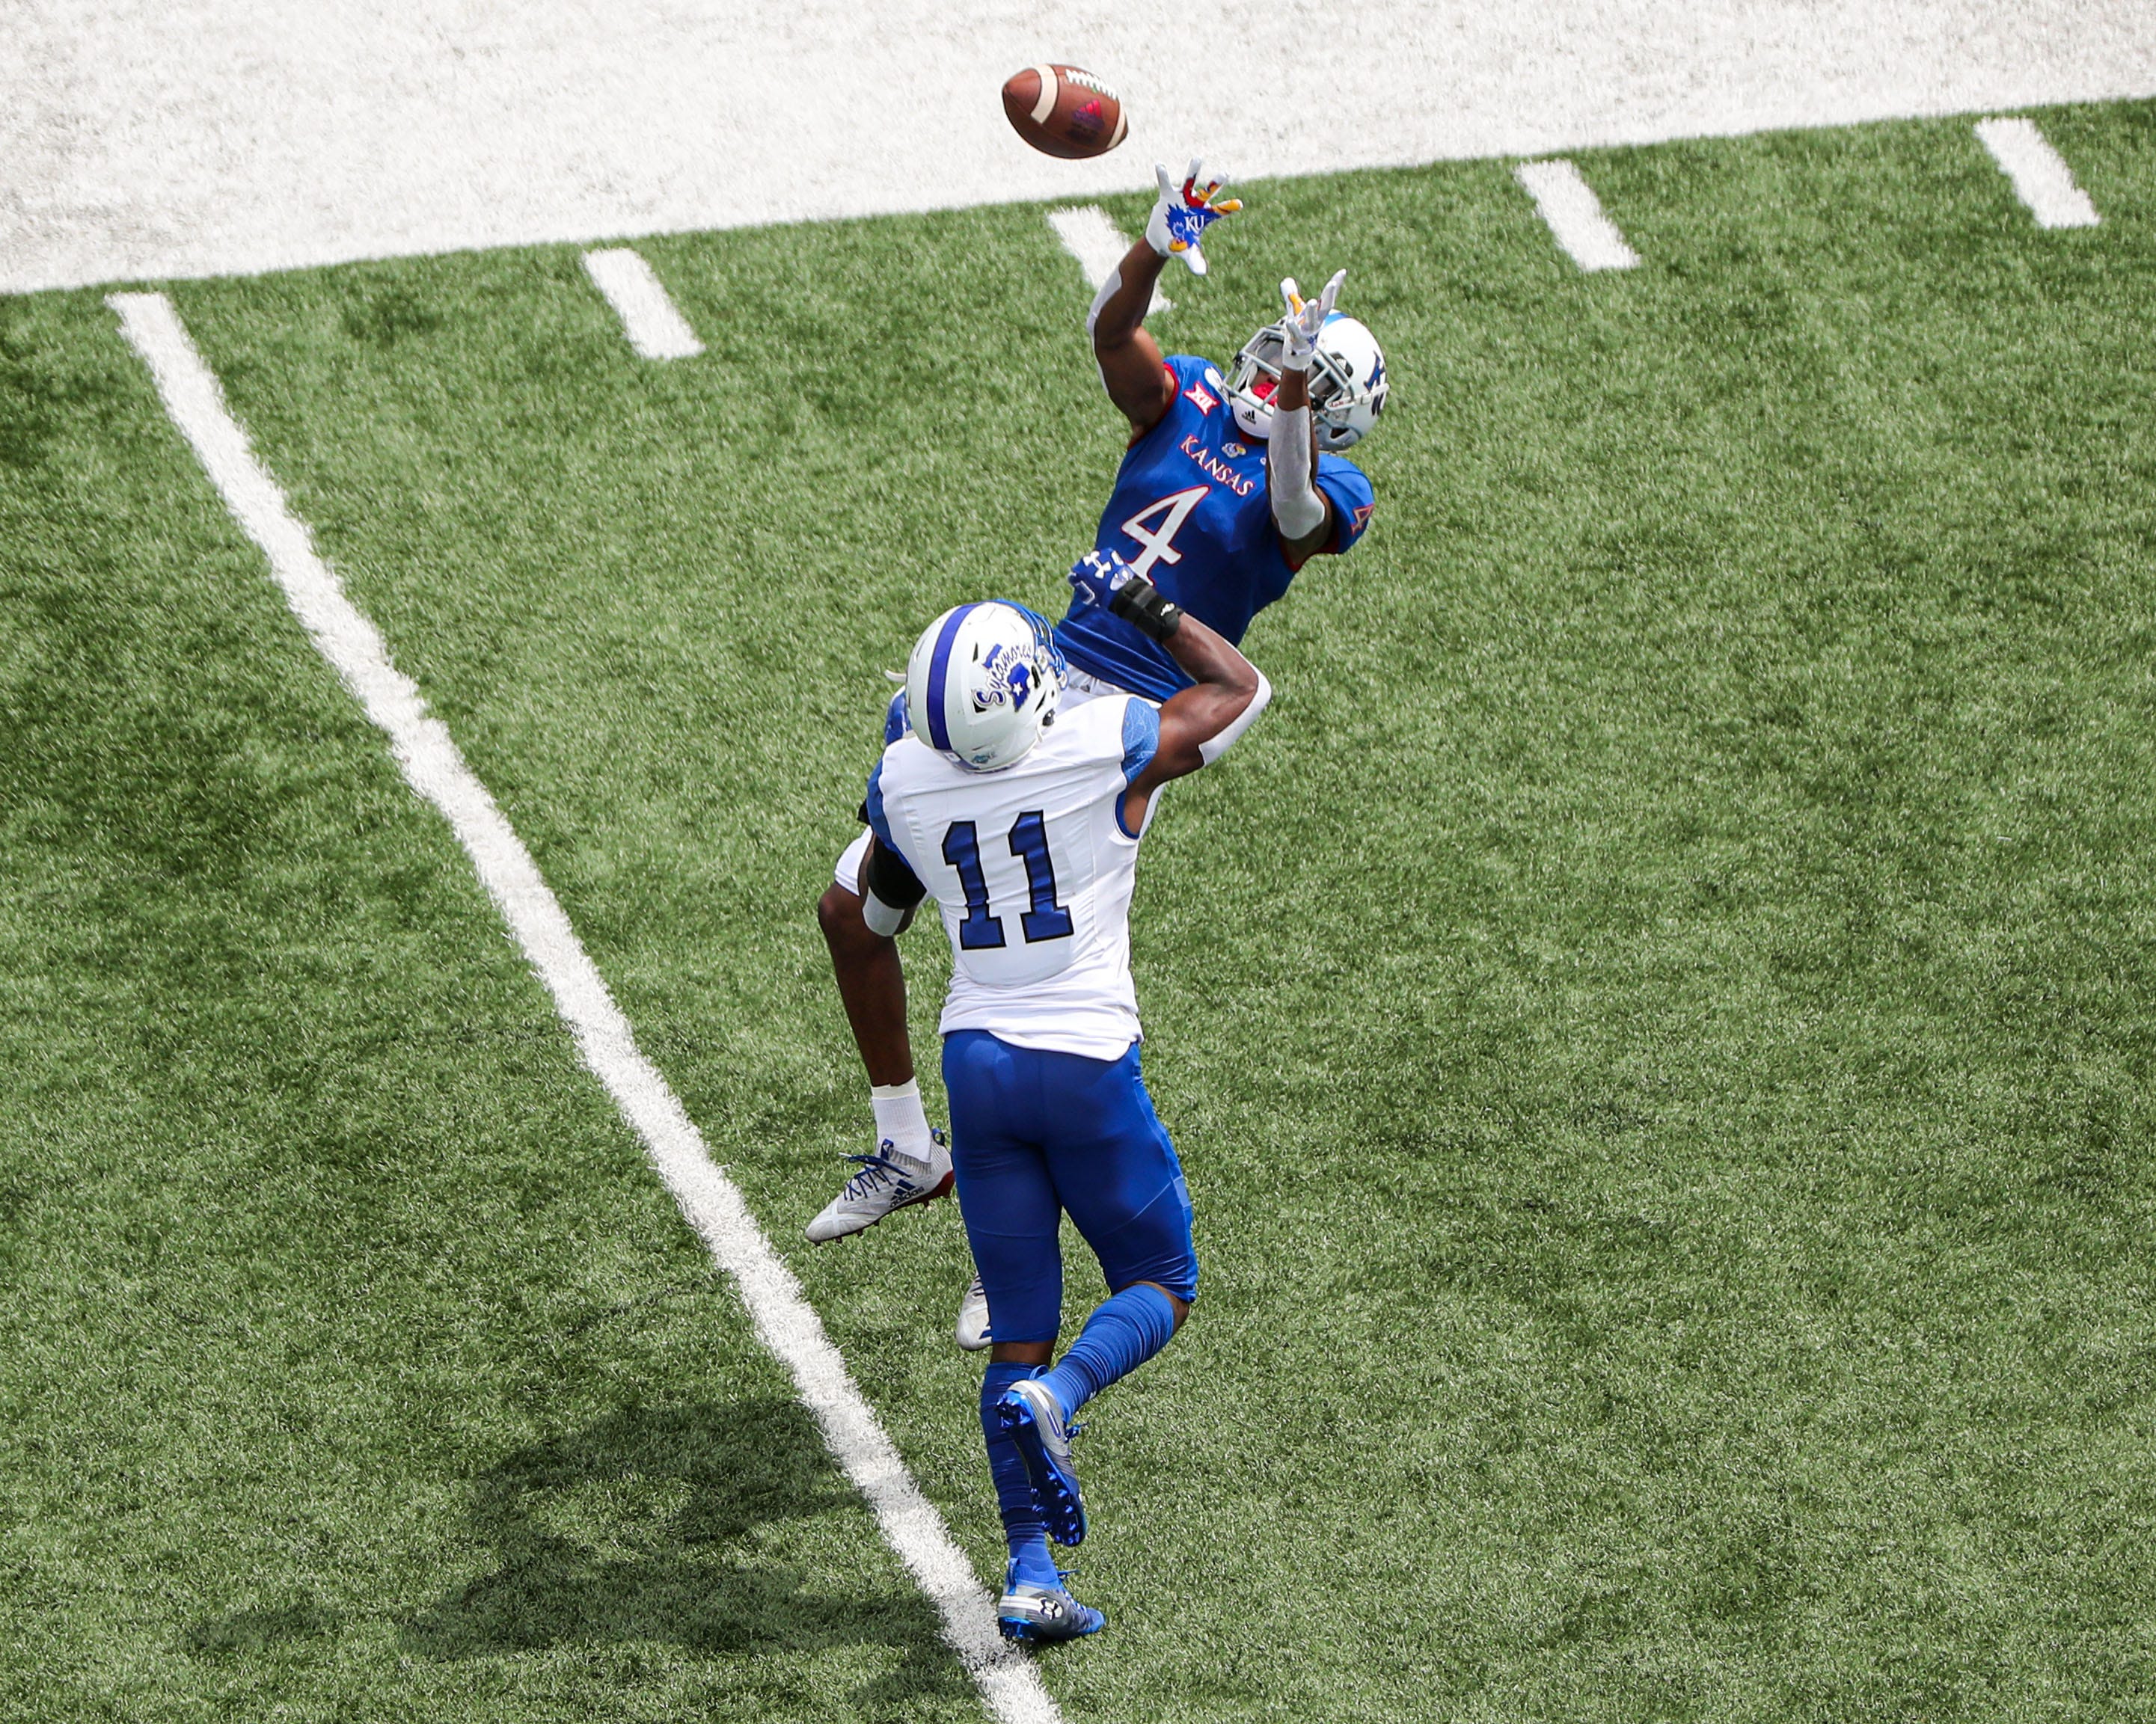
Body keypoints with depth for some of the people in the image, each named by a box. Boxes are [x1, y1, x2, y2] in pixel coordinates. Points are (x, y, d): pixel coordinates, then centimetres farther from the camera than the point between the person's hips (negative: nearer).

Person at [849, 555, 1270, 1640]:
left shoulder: (904, 780, -4)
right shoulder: (1112, 749, -14)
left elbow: (876, 918, 18)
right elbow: (1240, 688, 6)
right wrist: (1147, 611, 15)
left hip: (977, 1062, 4)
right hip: (1086, 1063, -4)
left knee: (1020, 1333, 9)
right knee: (1159, 1290, 13)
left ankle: (1030, 1572, -2)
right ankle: (1055, 1398, -19)